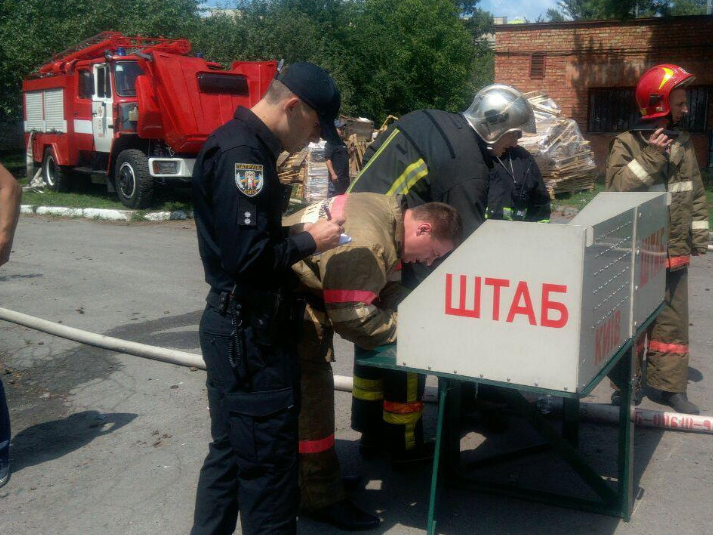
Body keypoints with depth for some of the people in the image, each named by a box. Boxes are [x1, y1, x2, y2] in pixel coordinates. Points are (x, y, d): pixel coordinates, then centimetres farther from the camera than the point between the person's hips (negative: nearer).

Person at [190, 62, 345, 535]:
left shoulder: (248, 145, 13)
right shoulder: (241, 152, -19)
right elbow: (247, 257, -25)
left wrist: (297, 240, 9)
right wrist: (309, 241, -12)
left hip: (239, 328, 10)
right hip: (250, 333, -10)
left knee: (230, 454, 20)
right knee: (269, 462, 1)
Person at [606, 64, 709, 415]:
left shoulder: (683, 143, 10)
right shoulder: (626, 144, -6)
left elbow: (695, 194, 14)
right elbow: (616, 188, -18)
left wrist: (699, 236, 12)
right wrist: (649, 158, -21)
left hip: (674, 251, 5)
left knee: (672, 320, 10)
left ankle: (670, 384, 21)